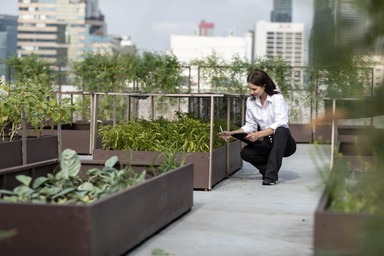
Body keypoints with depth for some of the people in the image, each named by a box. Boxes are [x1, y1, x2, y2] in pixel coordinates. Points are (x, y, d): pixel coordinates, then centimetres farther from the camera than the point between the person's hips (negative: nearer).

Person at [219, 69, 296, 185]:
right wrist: (232, 133, -7)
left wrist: (258, 134, -38)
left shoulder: (277, 98, -15)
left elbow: (279, 124, -27)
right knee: (245, 153, -22)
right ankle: (272, 170, -1)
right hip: (267, 143, 4)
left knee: (281, 131, -38)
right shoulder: (250, 101, 2)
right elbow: (250, 126, 7)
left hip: (283, 141, -4)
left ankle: (271, 175, -35)